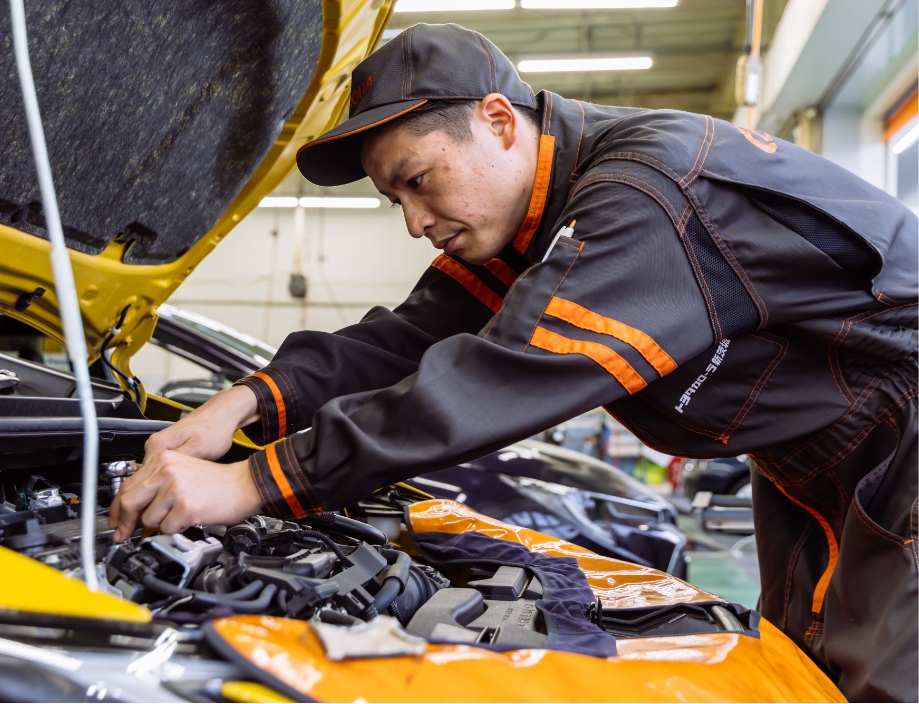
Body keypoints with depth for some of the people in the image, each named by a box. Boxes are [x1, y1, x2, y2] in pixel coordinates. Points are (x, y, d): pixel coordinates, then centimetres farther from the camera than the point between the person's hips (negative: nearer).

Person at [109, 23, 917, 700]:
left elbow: (502, 380, -39)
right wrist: (256, 398, -22)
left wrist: (254, 484, -39)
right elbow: (413, 338, -6)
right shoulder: (534, 224, 0)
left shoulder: (653, 189, -32)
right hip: (809, 466, 8)